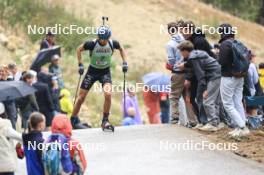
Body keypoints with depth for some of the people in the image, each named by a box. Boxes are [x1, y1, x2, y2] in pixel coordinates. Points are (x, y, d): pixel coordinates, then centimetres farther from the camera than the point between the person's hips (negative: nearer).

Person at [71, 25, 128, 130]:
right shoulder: (92, 44, -23)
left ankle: (105, 120, -7)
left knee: (108, 95, -21)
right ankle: (73, 120, 19)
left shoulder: (113, 44, -17)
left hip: (105, 71, 1)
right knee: (81, 97, 1)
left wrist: (124, 62, -3)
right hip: (92, 71, -1)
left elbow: (121, 49, 6)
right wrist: (80, 64, -11)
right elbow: (79, 49, -5)